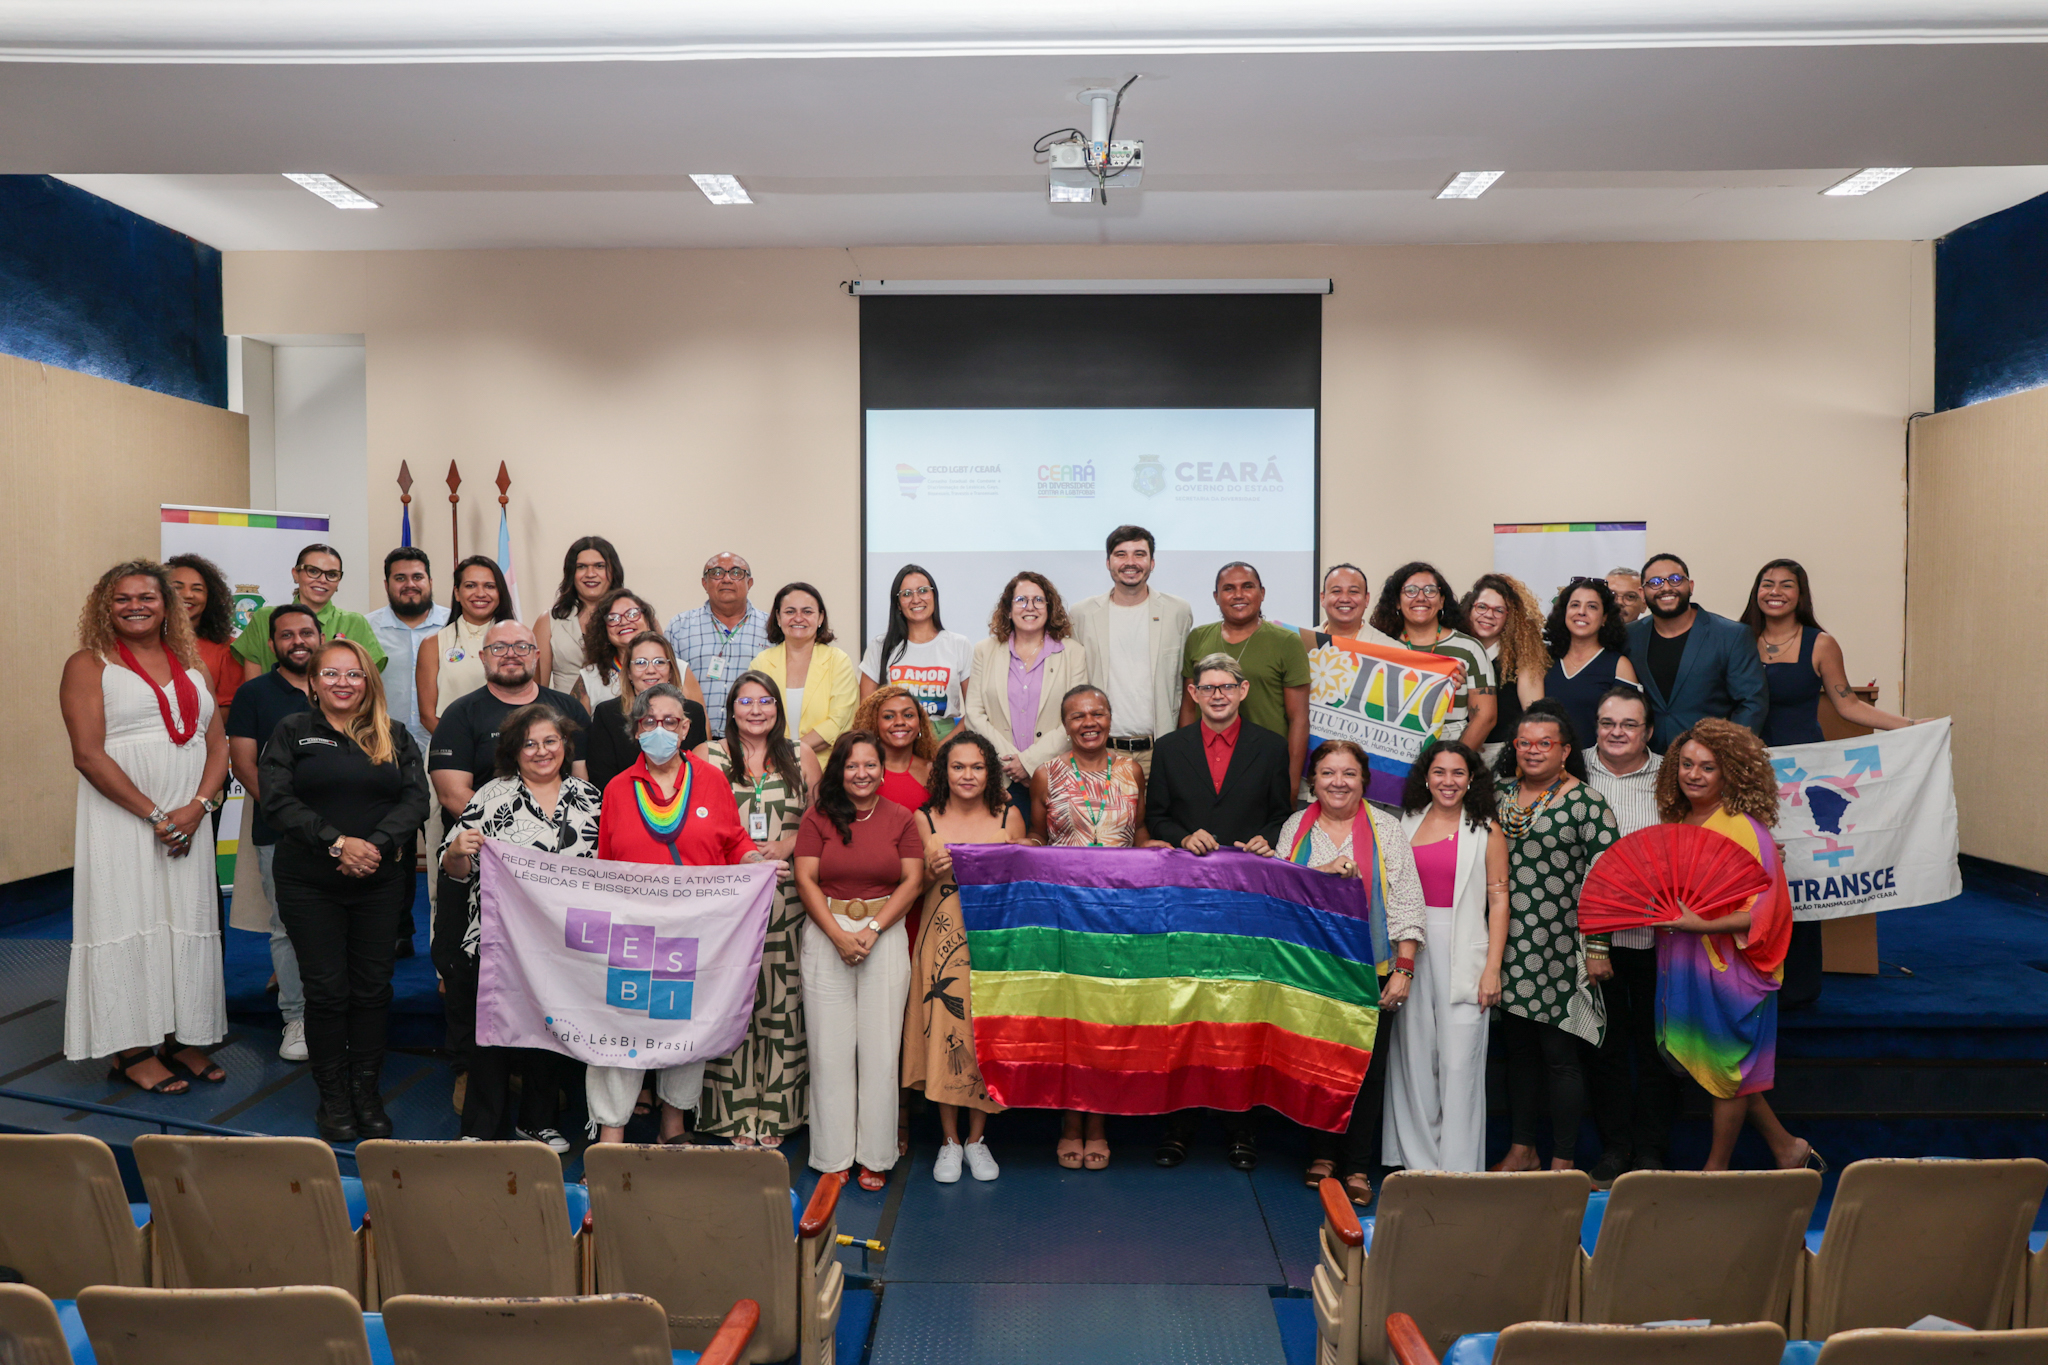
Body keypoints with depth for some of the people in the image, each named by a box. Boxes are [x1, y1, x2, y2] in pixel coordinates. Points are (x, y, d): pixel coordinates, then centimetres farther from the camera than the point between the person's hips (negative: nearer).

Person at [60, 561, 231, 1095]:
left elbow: (218, 745, 9)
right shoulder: (89, 665, -1)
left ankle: (181, 1037, 16)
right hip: (121, 822, -4)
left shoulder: (189, 665, 14)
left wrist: (196, 807, -8)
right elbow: (88, 755, -10)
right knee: (129, 921, -1)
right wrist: (154, 815, -15)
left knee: (186, 922, 6)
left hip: (189, 821, 5)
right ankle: (132, 1050, 8)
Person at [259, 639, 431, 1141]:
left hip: (381, 883, 2)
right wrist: (336, 842, -17)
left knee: (373, 987, 5)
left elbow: (417, 798, -1)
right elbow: (278, 801, -6)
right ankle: (333, 1096, 16)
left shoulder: (395, 737, 9)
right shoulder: (292, 732, 5)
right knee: (326, 990, 2)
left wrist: (378, 843, -17)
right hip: (310, 885, -1)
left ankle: (367, 1093, 18)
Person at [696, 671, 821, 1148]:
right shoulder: (707, 757, 9)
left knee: (781, 998, 0)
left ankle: (776, 1112, 11)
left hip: (784, 896, 1)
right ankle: (735, 1112, 9)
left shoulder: (800, 759, 12)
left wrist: (784, 847, -6)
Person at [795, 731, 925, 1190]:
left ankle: (876, 1155, 13)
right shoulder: (818, 817, 3)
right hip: (826, 936, 0)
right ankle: (833, 1155, 13)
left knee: (880, 1048, 1)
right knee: (830, 1048, 2)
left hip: (886, 936, 0)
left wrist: (873, 929, -11)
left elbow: (913, 881, 0)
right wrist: (839, 935, -12)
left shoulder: (901, 819, 5)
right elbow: (806, 880, -2)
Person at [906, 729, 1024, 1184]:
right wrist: (932, 871, -11)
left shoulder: (1009, 817, 8)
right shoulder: (925, 821, 6)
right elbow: (915, 890, 9)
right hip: (942, 938, 0)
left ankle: (977, 1137, 18)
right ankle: (949, 1140, 15)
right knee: (943, 1029, -2)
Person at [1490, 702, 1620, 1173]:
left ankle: (1563, 1162, 13)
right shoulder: (1501, 795, 10)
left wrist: (1597, 947, -11)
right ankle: (1521, 1149, 26)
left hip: (1559, 947, -5)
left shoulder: (1586, 803, -6)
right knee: (1519, 1048, 13)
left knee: (1559, 1053, 1)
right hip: (1508, 944, 5)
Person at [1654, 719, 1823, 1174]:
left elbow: (1759, 912, -20)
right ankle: (1787, 1148, 32)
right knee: (1711, 1065, 14)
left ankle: (1716, 1170, 22)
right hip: (1683, 965, 7)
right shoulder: (1676, 823, 6)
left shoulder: (1745, 831, -16)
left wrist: (1694, 922, -25)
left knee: (1726, 1068, 7)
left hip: (1728, 964, -7)